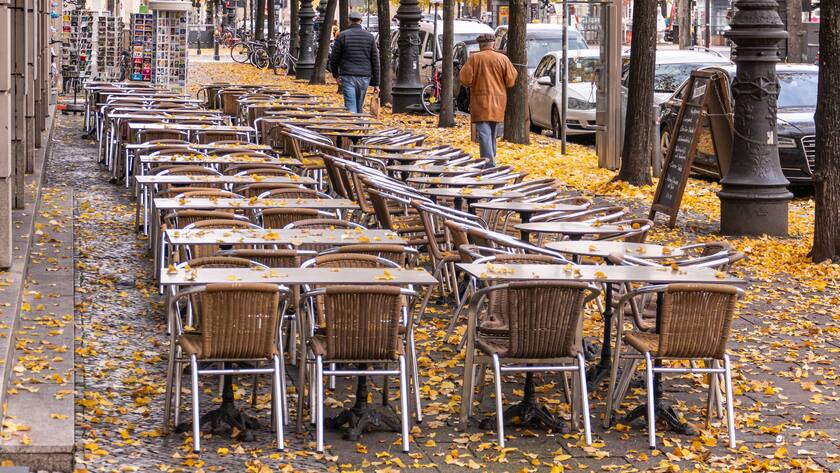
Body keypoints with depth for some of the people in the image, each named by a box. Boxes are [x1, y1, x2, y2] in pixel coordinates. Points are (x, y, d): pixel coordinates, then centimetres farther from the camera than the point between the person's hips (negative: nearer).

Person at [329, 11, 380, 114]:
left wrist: (336, 75, 18)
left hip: (348, 78, -3)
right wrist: (376, 83, 9)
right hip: (364, 78, 3)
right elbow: (375, 61, 5)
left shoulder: (342, 36, -3)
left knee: (351, 108, -6)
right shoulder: (369, 37, 4)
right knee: (359, 108, 15)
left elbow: (334, 58, 1)